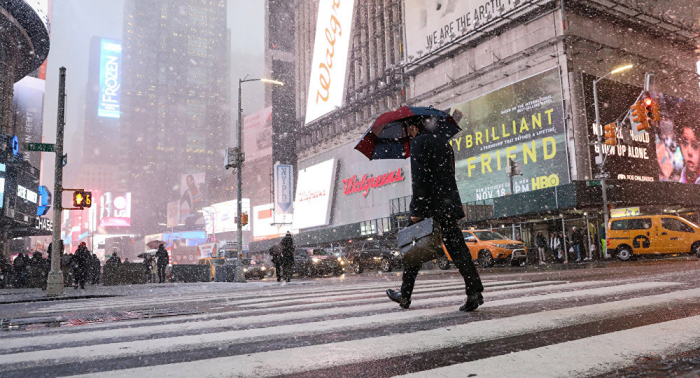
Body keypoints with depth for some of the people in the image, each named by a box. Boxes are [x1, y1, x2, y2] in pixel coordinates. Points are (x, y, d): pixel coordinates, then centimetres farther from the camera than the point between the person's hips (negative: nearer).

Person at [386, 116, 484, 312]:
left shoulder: (418, 142, -6)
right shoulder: (444, 142, 17)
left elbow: (419, 178, -15)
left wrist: (416, 209, -16)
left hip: (430, 204, -6)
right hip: (448, 203, 6)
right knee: (457, 248, 2)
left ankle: (405, 295, 16)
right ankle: (474, 292, -6)